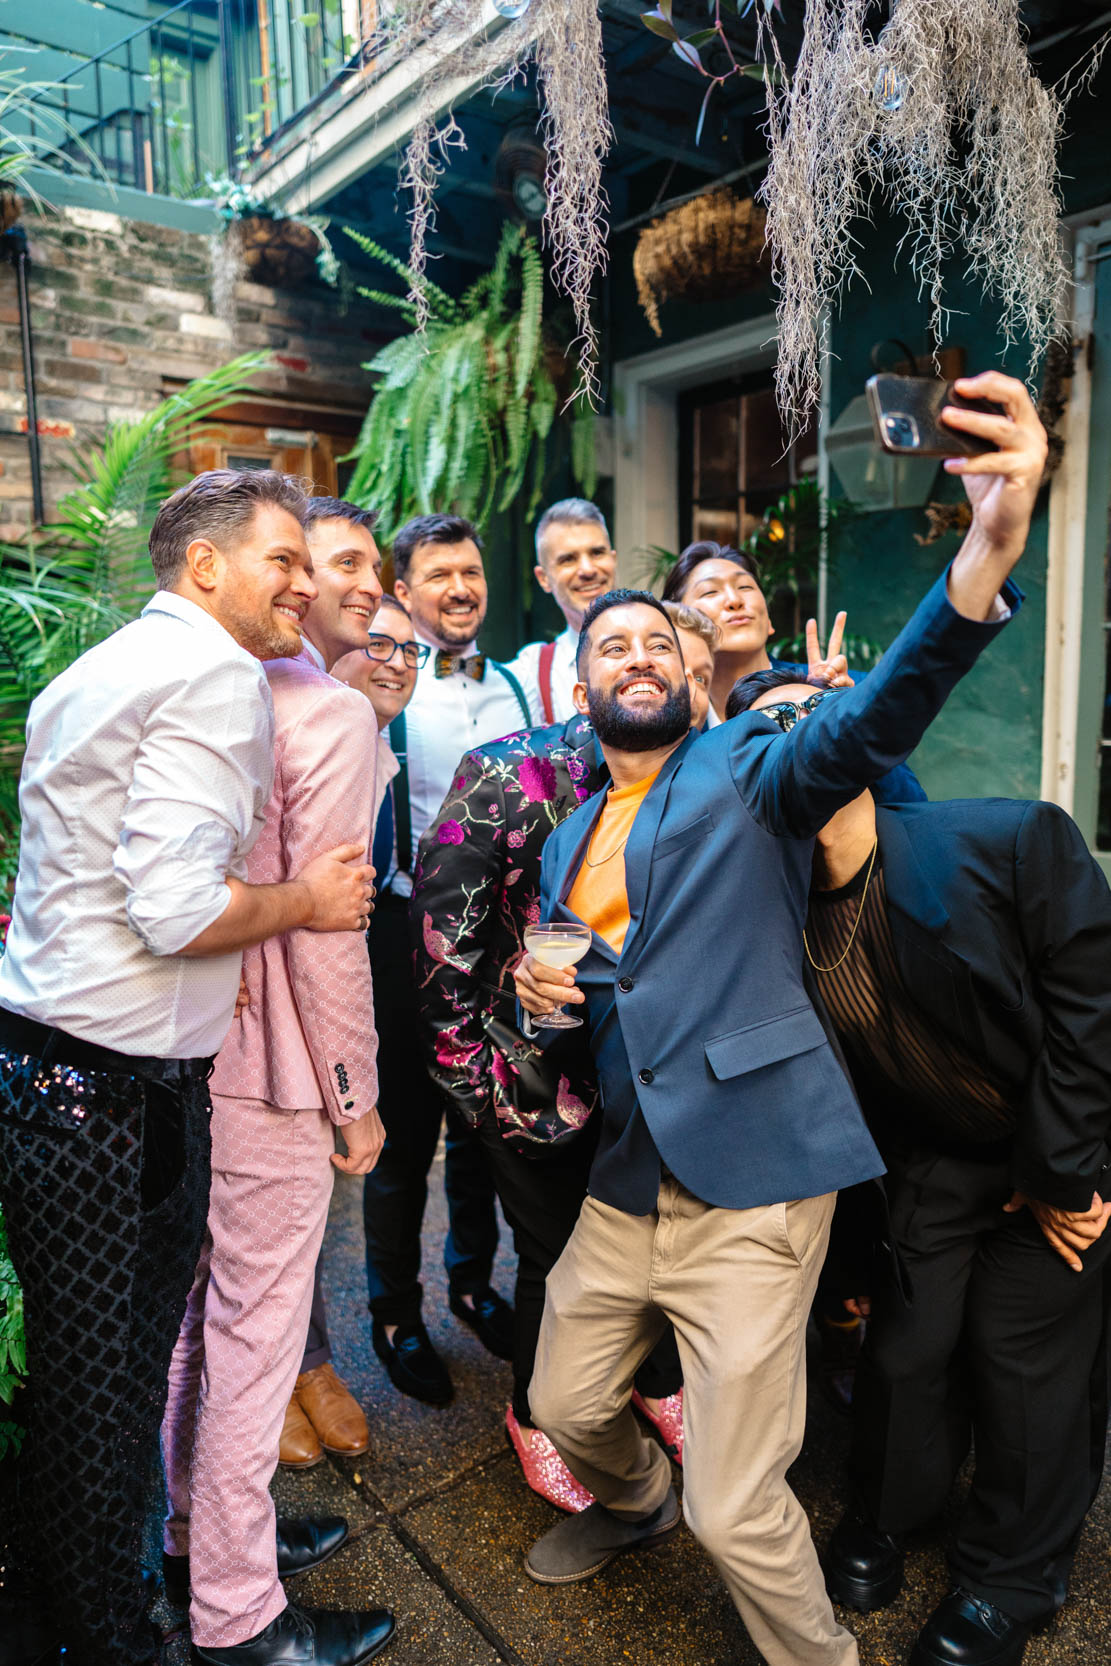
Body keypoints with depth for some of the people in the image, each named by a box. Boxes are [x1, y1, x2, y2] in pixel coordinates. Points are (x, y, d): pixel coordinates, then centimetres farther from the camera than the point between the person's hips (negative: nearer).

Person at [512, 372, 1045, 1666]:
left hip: (750, 1180, -6)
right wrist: (538, 990, -2)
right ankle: (632, 1506, 58)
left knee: (736, 1508, 0)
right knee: (565, 1406, 23)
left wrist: (988, 552, -42)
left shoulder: (746, 769, -5)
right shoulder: (569, 838, 14)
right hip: (626, 1179, 7)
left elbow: (871, 722, -25)